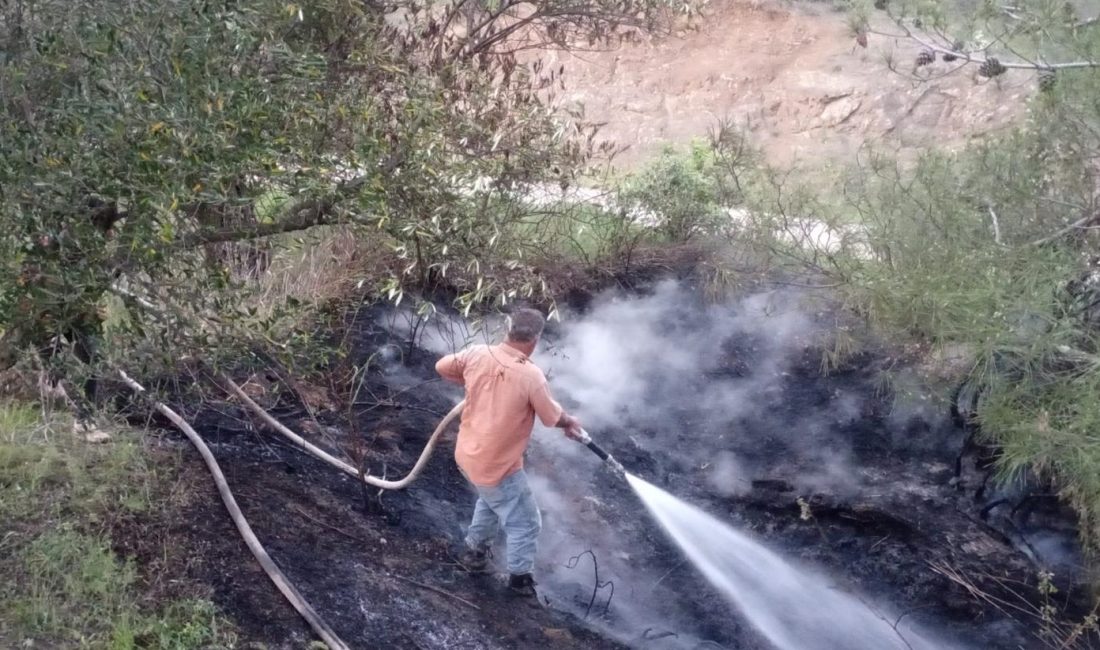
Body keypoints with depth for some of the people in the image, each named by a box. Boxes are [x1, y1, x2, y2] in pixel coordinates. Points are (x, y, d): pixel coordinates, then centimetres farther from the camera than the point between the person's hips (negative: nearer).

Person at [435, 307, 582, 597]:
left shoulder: (477, 354, -11)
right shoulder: (531, 375, -25)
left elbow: (442, 367, 6)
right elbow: (553, 417, -11)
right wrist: (570, 422, 12)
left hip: (467, 454, 7)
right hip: (497, 466, -7)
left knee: (491, 499, 36)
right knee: (525, 523, 17)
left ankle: (475, 550, 50)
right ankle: (520, 577, 34)